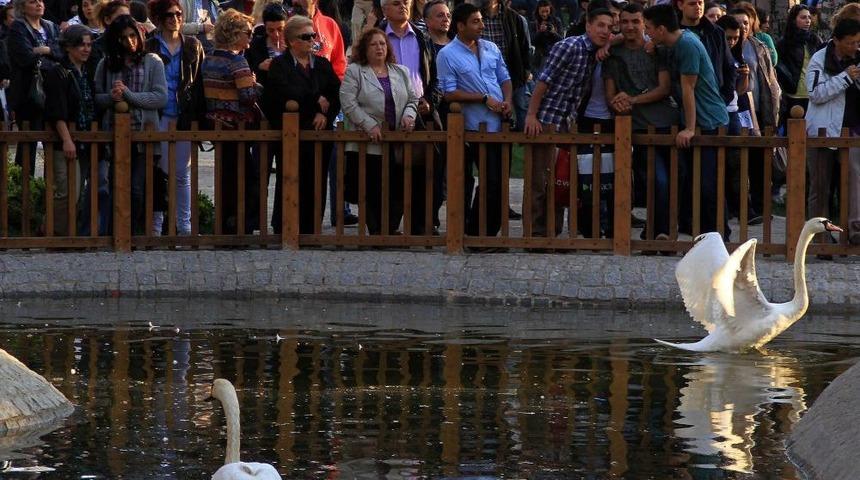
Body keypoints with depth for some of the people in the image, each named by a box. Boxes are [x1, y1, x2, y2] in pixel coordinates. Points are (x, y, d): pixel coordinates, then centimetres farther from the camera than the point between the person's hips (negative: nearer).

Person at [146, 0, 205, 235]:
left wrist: (200, 116, 1)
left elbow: (199, 82, 9)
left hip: (185, 117, 2)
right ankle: (156, 226, 4)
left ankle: (184, 225, 14)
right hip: (159, 117, -2)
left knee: (183, 174, 7)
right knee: (159, 173, -2)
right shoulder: (149, 47, 1)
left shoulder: (193, 46, 9)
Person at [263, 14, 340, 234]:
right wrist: (317, 100, -8)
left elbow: (337, 95, 8)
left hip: (319, 133, 4)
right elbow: (286, 93, -15)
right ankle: (282, 230, -1)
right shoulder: (279, 65, 2)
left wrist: (325, 113, -9)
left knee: (316, 185, 1)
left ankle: (310, 230, 5)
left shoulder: (323, 65, 17)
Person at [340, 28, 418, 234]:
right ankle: (376, 231, 0)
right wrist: (370, 125, -15)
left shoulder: (401, 72, 19)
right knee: (371, 192, -5)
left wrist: (409, 115, -5)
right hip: (368, 144, -4)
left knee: (398, 191, -1)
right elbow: (349, 103, -5)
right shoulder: (354, 72, 4)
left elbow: (413, 99, 18)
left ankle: (391, 229, 7)